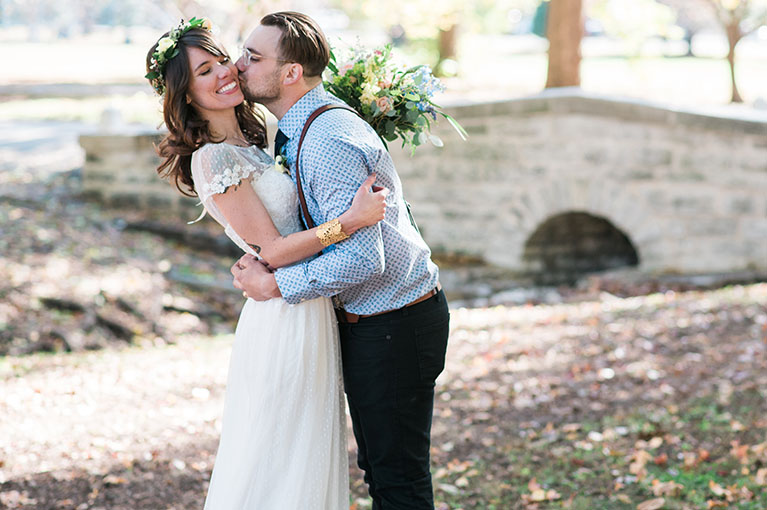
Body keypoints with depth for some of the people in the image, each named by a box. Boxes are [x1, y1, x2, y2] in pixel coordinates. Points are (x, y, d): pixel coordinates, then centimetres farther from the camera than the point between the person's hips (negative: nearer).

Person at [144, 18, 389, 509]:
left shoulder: (249, 145, 10)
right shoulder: (212, 159, -17)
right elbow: (272, 251, -18)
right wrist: (352, 220, -25)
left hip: (309, 314, 9)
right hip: (285, 318, -9)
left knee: (308, 457, 18)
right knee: (281, 462, 1)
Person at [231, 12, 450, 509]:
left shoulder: (328, 143, -26)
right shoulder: (302, 130, 7)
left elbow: (362, 258, -30)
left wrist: (276, 284, -20)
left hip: (394, 327, -10)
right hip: (368, 322, 10)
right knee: (377, 467, 20)